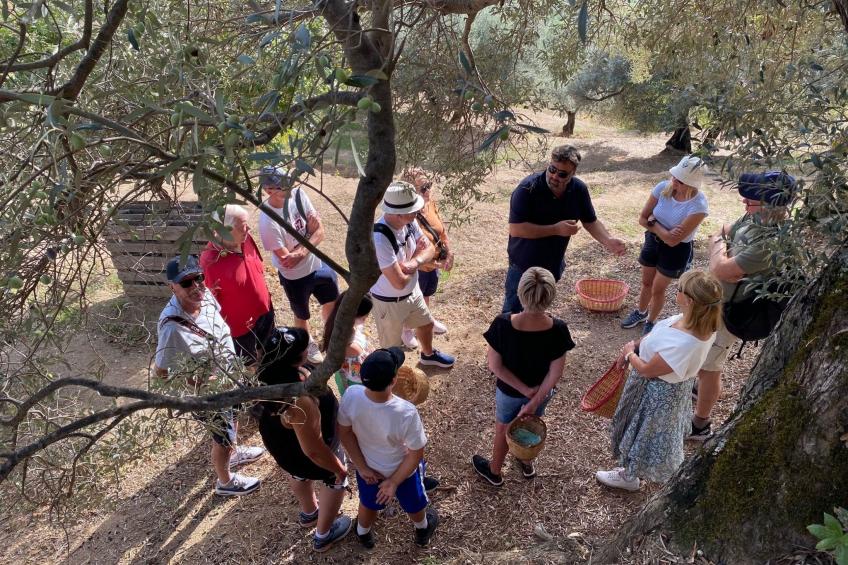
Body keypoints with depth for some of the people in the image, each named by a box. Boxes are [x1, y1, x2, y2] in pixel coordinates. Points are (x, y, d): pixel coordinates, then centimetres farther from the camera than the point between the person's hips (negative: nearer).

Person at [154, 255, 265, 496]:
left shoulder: (205, 295, -19)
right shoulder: (173, 327, -38)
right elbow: (161, 372, -24)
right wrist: (197, 383, -25)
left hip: (227, 376, 7)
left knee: (233, 419, 33)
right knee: (224, 437, 19)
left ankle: (233, 453, 66)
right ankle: (225, 482, 50)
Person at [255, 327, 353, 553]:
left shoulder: (267, 372, -24)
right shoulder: (299, 402, -47)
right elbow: (314, 450, -33)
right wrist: (339, 468, -16)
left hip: (279, 442, 7)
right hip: (303, 456, -7)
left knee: (298, 474, 36)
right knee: (335, 480, 25)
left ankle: (309, 513, 67)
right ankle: (324, 536, 49)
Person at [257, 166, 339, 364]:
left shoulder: (298, 195, -16)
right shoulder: (268, 221, -31)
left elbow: (320, 231, -13)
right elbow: (286, 261, -26)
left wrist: (300, 252, -29)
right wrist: (309, 233, -20)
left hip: (318, 264, 5)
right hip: (295, 277, -5)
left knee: (332, 302, 26)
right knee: (302, 316, 22)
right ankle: (308, 344, 54)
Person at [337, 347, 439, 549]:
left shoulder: (351, 395, -33)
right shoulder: (406, 413, -42)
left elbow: (345, 432, -16)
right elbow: (415, 454, -27)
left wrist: (361, 467, -5)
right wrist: (393, 482, -11)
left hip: (367, 466, 3)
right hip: (402, 470, -2)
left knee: (368, 503, 35)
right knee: (414, 504, 32)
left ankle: (363, 534, 65)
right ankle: (422, 531, 63)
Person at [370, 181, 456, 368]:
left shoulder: (408, 222, -15)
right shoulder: (380, 239, -38)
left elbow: (429, 249, -5)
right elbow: (399, 282, -35)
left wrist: (414, 262, -29)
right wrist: (417, 253, -18)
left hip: (413, 291, 8)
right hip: (389, 301, -8)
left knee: (426, 324, 31)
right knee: (390, 347, 14)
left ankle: (428, 354, 60)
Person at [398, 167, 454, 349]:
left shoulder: (431, 203, -9)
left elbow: (442, 229, 5)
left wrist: (449, 253, -4)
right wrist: (435, 264, -24)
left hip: (434, 264, 7)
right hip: (416, 267, -7)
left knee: (427, 294, 31)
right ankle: (406, 329, 42)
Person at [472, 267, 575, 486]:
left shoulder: (503, 324, -33)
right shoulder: (558, 329, -28)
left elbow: (495, 366, -24)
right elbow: (555, 373, -20)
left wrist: (526, 391, -16)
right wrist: (534, 402, -13)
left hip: (509, 391, -1)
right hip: (542, 391, 2)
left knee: (503, 429, 26)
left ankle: (494, 471, 51)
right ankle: (527, 464, 58)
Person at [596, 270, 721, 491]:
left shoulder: (683, 345, -44)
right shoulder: (699, 320, -19)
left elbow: (647, 370, -27)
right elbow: (659, 332, 0)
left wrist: (630, 353, -10)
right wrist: (636, 344, -7)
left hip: (658, 393, -8)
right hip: (672, 386, 8)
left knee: (644, 431, 19)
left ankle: (630, 476, 47)